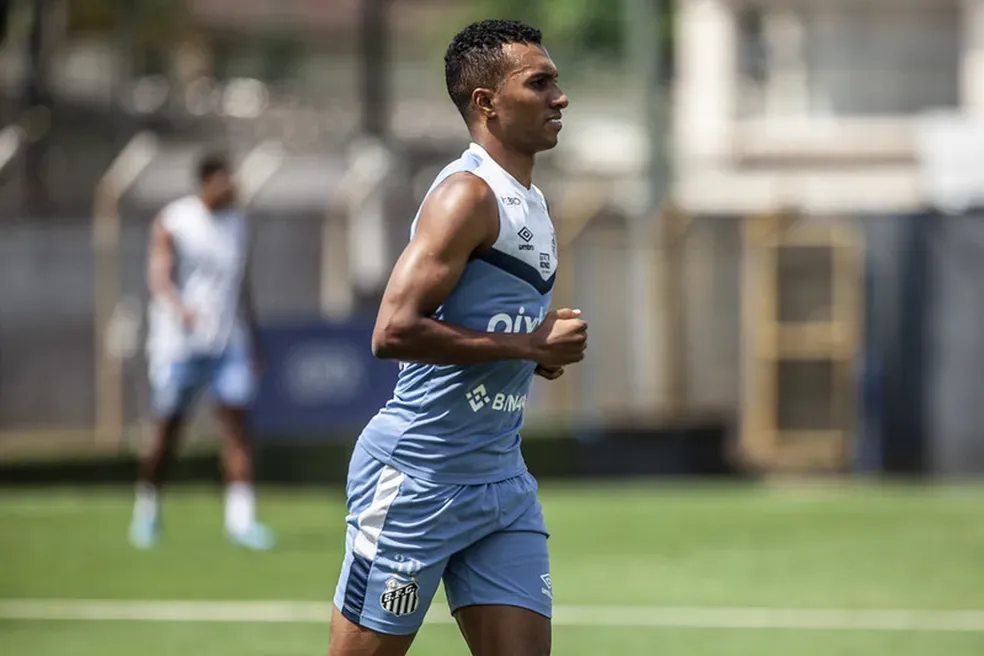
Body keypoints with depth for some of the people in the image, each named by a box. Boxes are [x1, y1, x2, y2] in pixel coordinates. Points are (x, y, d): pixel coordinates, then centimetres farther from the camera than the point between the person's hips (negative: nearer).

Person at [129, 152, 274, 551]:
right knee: (167, 432, 4)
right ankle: (147, 510, 23)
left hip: (229, 343, 4)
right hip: (179, 343, -4)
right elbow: (159, 276, -18)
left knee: (236, 427, -9)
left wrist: (254, 346, 20)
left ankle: (240, 518, -12)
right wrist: (182, 308, -38)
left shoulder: (237, 224, 11)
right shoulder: (172, 223, -5)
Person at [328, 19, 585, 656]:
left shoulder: (532, 203, 15)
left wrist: (545, 349, 6)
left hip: (503, 480, 9)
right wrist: (529, 346, -20)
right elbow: (394, 331, -24)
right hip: (417, 477, -9)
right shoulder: (467, 195, -14)